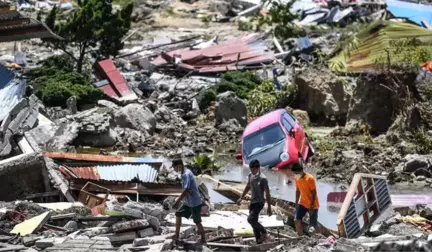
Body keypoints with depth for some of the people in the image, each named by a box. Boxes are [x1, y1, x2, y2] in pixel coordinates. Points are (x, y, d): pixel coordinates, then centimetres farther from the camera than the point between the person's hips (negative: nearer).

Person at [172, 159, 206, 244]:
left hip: (195, 203, -10)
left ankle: (203, 239, 18)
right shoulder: (186, 173, 8)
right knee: (178, 214, 13)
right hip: (188, 202, 10)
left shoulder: (186, 174, -22)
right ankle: (177, 235, 19)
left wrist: (177, 202, -26)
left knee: (197, 221, 3)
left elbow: (186, 190, -29)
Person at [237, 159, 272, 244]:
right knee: (254, 222, 8)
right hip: (252, 202, 8)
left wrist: (269, 207, -15)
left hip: (259, 202, -8)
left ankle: (264, 233, -5)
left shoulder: (263, 179, -18)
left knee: (250, 219, -21)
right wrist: (241, 198, 23)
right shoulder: (250, 176, 4)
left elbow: (267, 193, -15)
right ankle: (259, 241, 16)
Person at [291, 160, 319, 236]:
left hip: (312, 205, -6)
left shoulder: (310, 178, -21)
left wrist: (311, 206, -19)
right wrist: (296, 204, 11)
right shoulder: (297, 179, -1)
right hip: (302, 203, 6)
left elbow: (314, 193, -18)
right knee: (297, 220, -7)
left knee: (313, 224, -1)